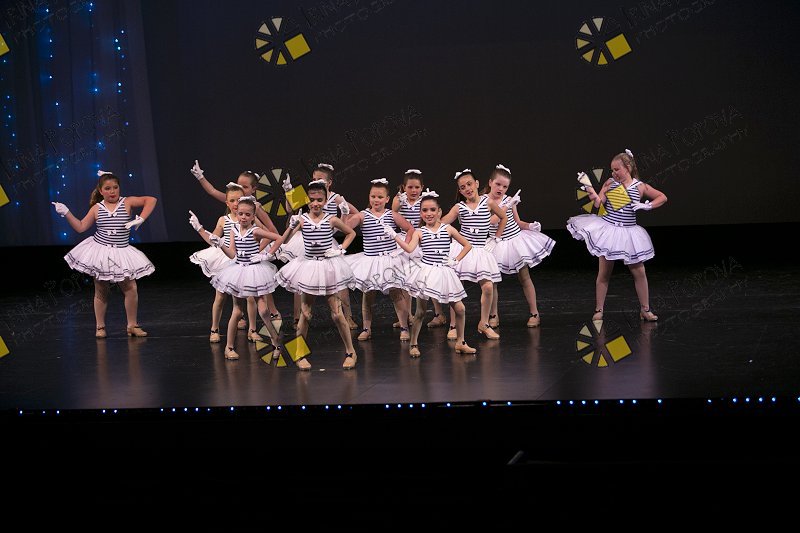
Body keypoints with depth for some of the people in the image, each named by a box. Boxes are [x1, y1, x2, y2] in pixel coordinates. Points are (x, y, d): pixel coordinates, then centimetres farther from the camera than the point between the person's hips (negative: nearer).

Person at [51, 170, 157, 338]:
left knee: (131, 288, -5)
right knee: (101, 291, 8)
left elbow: (151, 200, -6)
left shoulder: (127, 202, -2)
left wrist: (141, 219, -15)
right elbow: (81, 227, 5)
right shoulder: (97, 208, 1)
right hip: (100, 252, 0)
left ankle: (132, 325, 8)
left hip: (121, 253, 0)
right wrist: (66, 213, -2)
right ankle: (100, 327, 18)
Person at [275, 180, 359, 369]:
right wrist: (292, 227, -31)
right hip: (308, 267, 0)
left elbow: (351, 233, 11)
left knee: (337, 314, 0)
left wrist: (341, 249, -2)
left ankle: (351, 352, 12)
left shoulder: (331, 219, -5)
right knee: (305, 314, 6)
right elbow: (284, 240, -15)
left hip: (329, 267, 0)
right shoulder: (302, 219, -7)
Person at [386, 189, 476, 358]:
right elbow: (409, 248, -17)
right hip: (426, 272, -2)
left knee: (459, 308, 2)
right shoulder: (419, 232, 0)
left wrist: (456, 260, 1)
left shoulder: (448, 229, 4)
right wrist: (394, 236, -24)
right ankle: (414, 344, 12)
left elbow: (467, 245, 10)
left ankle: (460, 342, 17)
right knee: (421, 311, 0)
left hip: (444, 272, 2)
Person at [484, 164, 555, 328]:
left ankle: (534, 313, 12)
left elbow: (518, 222, 11)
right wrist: (506, 206, -23)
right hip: (496, 245, -2)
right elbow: (492, 221, -21)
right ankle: (493, 315, 14)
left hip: (516, 240, 2)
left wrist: (530, 226, -7)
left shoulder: (509, 200, 2)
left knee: (524, 278, 5)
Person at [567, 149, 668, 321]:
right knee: (604, 273, 5)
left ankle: (645, 309, 17)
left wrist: (647, 206, -8)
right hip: (608, 230, 0)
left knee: (639, 272, 4)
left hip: (628, 233, 0)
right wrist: (589, 188, -18)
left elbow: (662, 197, 6)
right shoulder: (610, 184, 0)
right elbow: (598, 202, -8)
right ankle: (598, 310, 15)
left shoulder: (640, 187, -1)